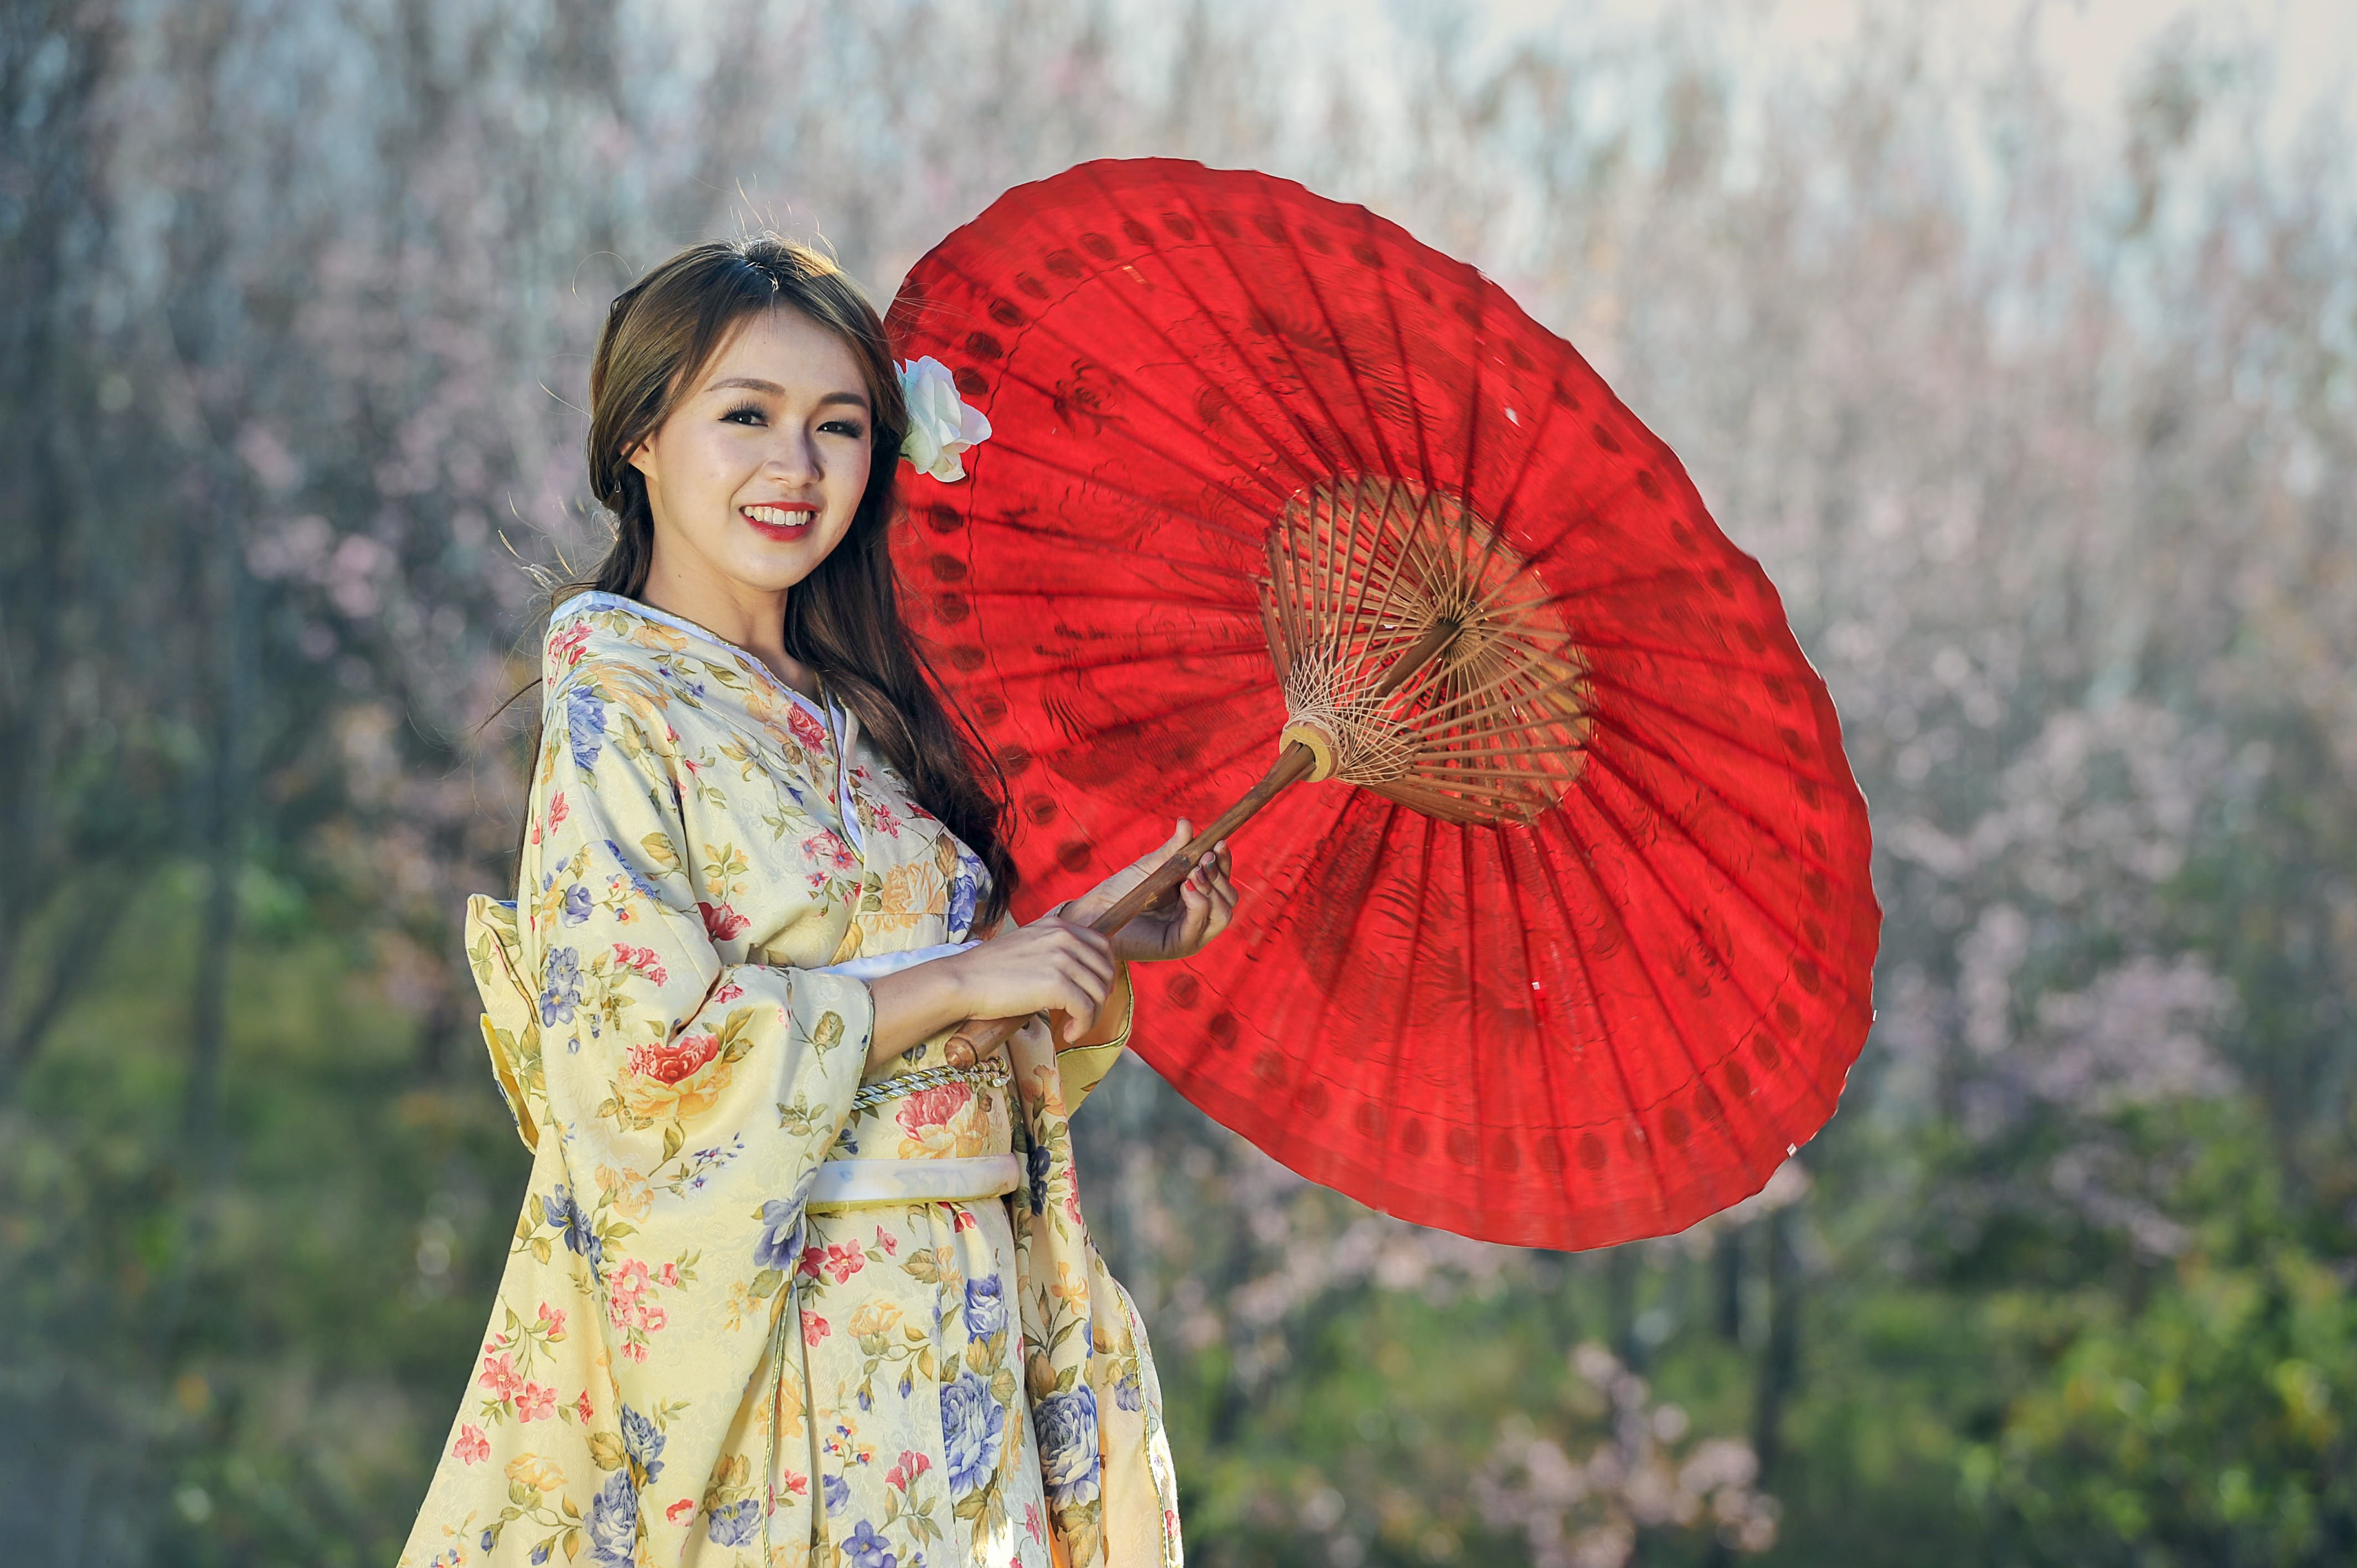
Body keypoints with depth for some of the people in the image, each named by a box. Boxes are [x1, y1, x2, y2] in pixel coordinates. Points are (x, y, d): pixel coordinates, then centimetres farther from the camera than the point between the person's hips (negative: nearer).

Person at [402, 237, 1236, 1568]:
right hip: (756, 1342, -7)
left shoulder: (857, 716, 13)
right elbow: (640, 1041, -20)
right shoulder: (616, 708, -8)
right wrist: (962, 978, -15)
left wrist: (1104, 945, 1)